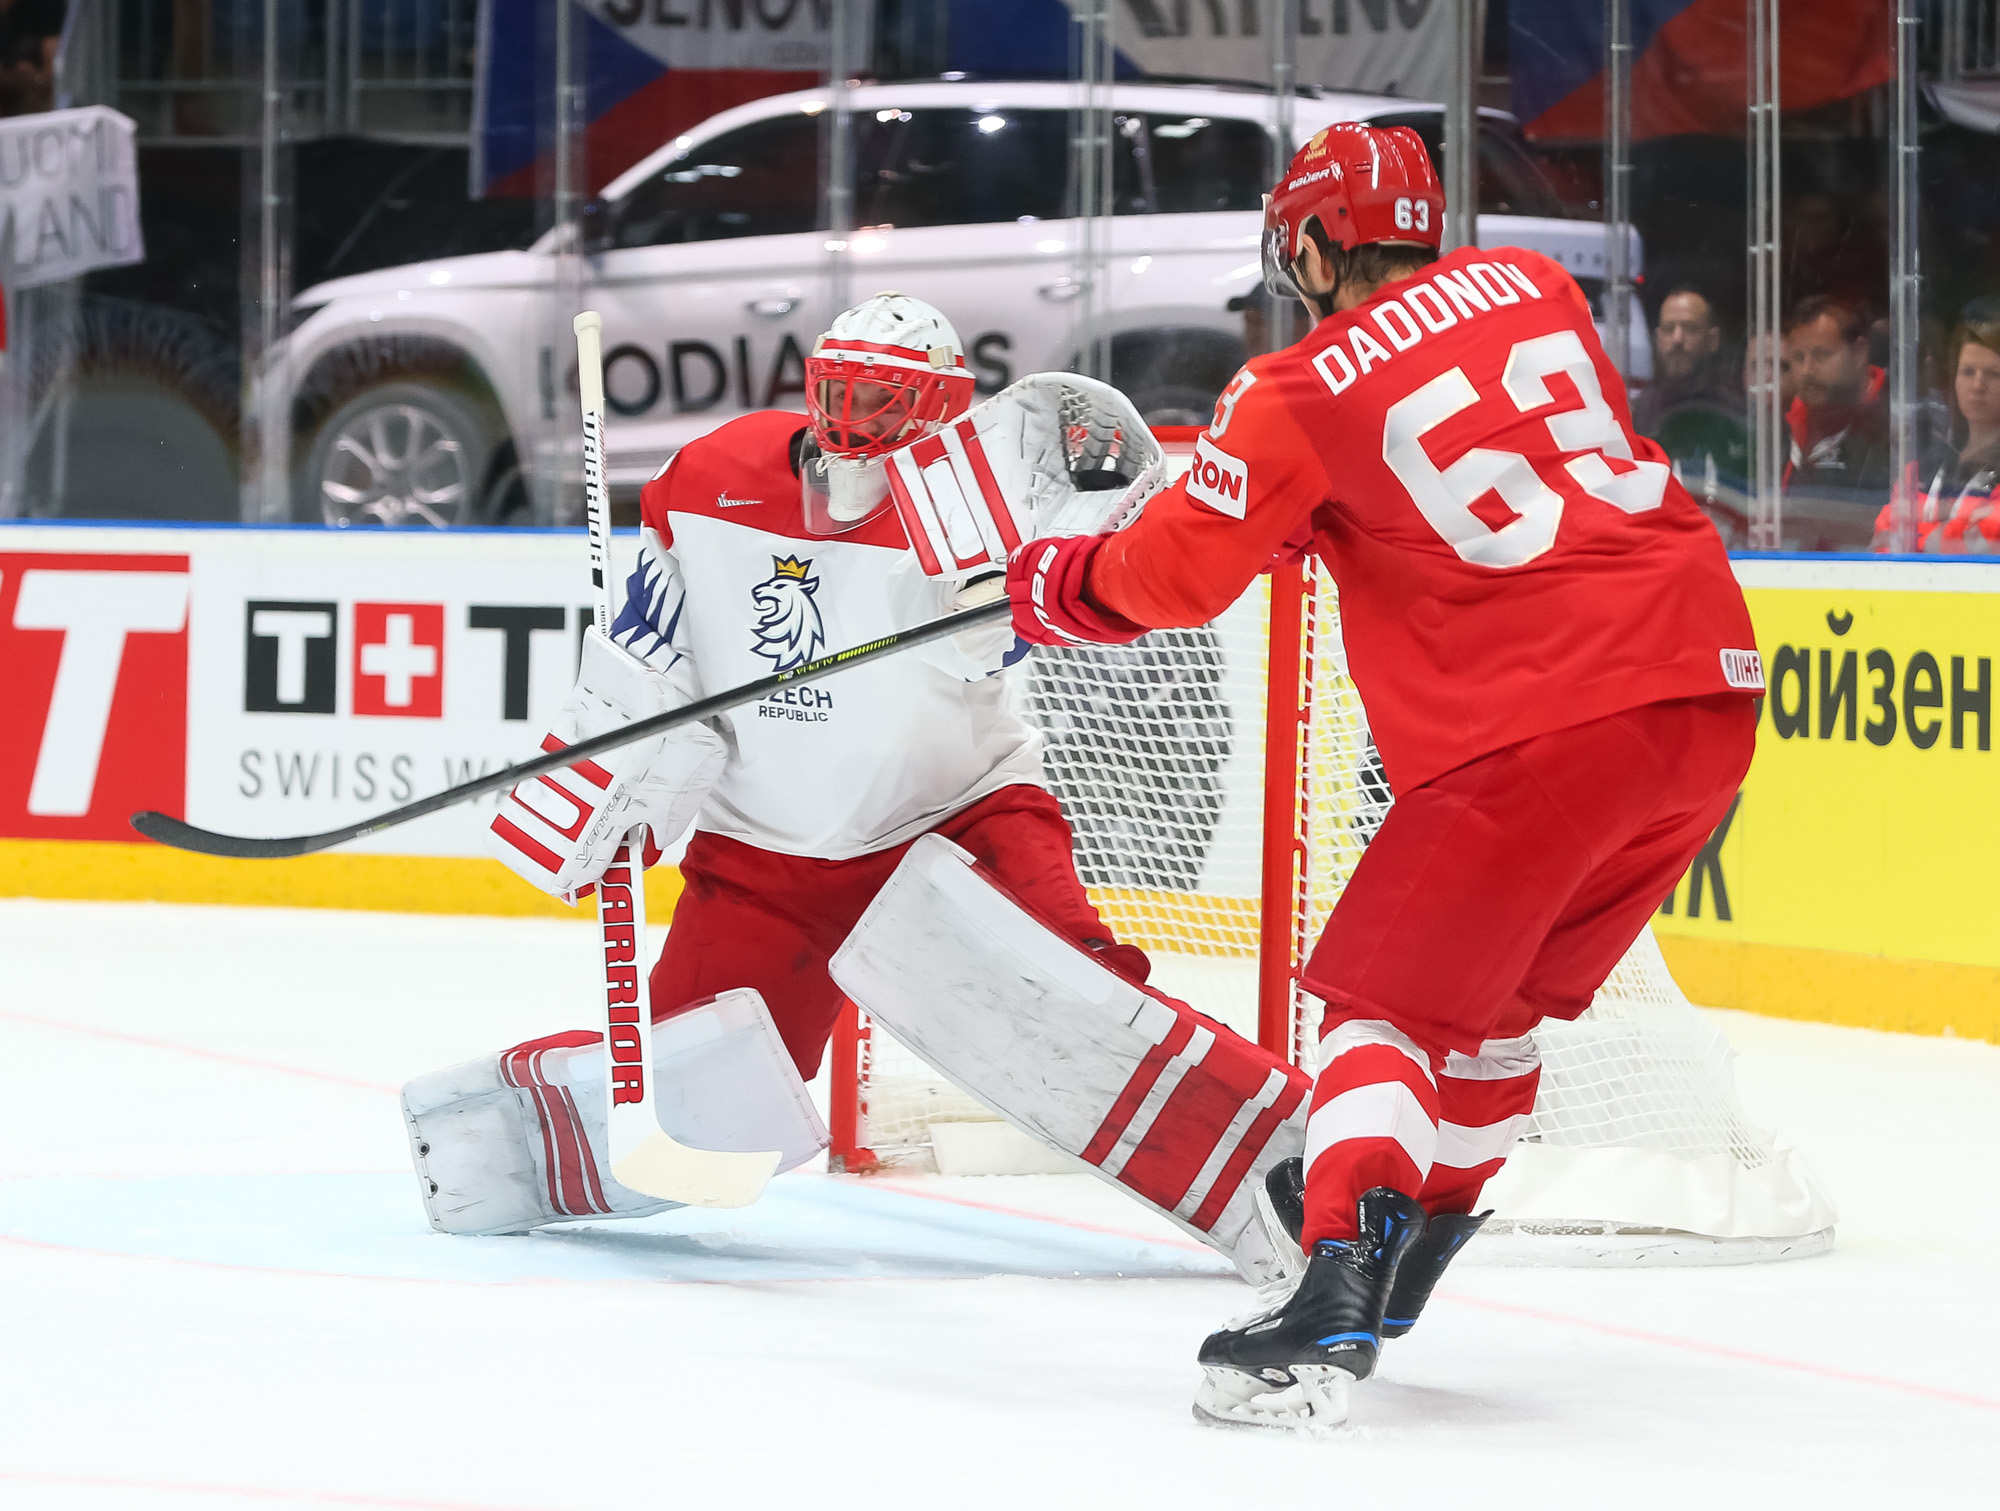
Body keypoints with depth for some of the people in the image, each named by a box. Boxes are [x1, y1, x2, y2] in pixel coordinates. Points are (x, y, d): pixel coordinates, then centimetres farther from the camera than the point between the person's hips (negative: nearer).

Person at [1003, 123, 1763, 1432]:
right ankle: (1420, 1233, 32)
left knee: (1390, 994, 1)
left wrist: (1056, 586, 20)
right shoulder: (1531, 286, 13)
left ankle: (1335, 1307, -15)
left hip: (1542, 722, -6)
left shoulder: (1299, 397, -4)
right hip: (1709, 681, 6)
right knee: (1498, 993, 22)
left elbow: (1173, 574, -1)